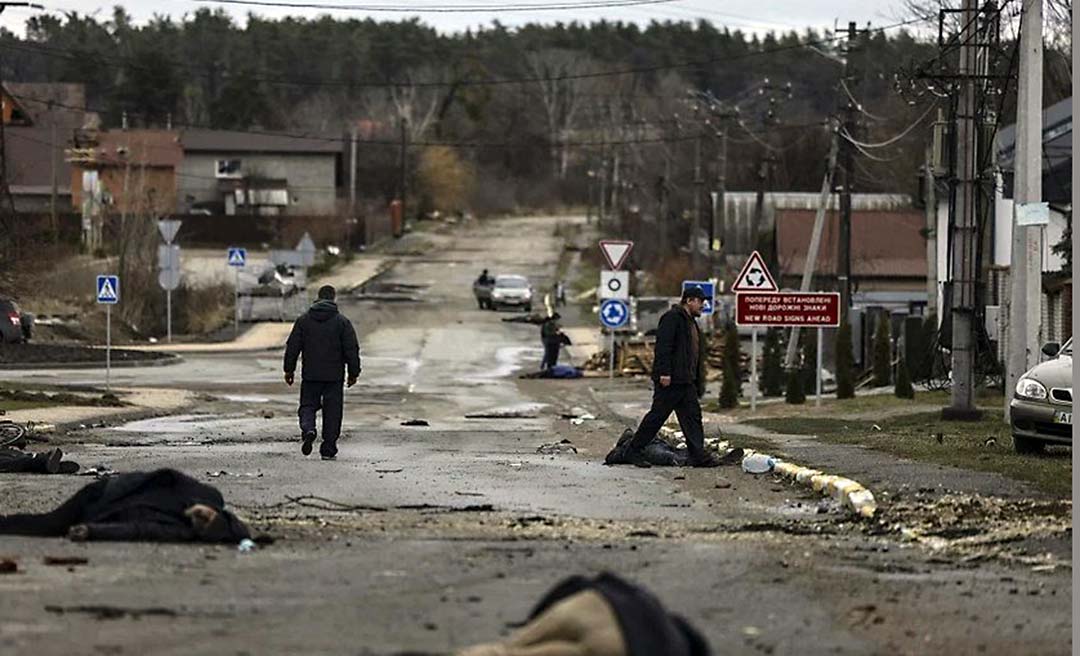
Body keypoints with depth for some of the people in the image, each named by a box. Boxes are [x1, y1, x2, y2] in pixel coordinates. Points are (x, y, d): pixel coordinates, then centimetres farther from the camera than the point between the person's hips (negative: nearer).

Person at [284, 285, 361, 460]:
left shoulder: (304, 320, 2)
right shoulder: (342, 322, -3)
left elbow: (292, 347, 4)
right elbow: (351, 350, -3)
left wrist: (289, 370, 12)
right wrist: (353, 373, 5)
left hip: (310, 375, 1)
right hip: (334, 376, -1)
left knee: (307, 406, 11)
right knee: (332, 412, 6)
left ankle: (308, 429, -20)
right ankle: (328, 449, 6)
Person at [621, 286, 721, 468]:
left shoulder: (691, 322, 21)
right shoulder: (672, 318, -10)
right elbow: (663, 346, -18)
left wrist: (699, 383, 21)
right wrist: (664, 372, -25)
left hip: (686, 381, 10)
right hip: (670, 379, -10)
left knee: (692, 415, 4)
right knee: (657, 415, -4)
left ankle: (698, 455, 2)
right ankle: (635, 450, 4)